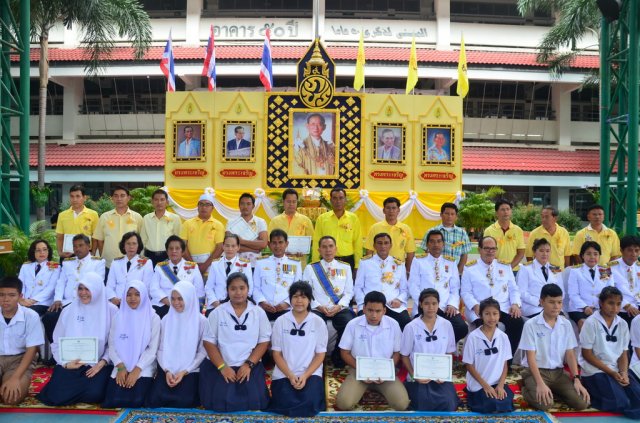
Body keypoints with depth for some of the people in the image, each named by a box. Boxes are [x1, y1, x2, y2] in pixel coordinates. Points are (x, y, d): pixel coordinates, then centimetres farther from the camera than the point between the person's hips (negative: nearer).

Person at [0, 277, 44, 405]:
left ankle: (21, 384, 6)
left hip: (20, 359, -2)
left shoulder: (31, 316, -11)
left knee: (11, 397, -26)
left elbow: (31, 350, -9)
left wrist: (15, 377, -22)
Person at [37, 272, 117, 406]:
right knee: (56, 397, -18)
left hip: (98, 364, -2)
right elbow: (57, 343, 6)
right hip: (71, 364, 2)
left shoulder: (110, 311, -3)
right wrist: (65, 363, -10)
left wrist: (102, 362, -15)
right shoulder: (68, 311, 2)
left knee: (94, 394, -26)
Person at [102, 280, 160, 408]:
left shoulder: (153, 318, -1)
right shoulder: (118, 317, 8)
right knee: (114, 400, -19)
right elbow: (112, 346, 4)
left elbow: (153, 349, -5)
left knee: (136, 400, -21)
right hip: (121, 367, 2)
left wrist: (137, 370, -15)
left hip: (144, 368, -2)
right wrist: (121, 367, -11)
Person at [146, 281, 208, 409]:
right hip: (167, 370, 3)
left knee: (184, 401, -25)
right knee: (154, 400, -18)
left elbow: (203, 352, -4)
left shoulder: (201, 321, -5)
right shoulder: (166, 320, 5)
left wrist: (184, 372, -13)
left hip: (190, 371, -2)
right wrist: (167, 371, -11)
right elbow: (161, 349, 5)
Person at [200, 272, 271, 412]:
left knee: (253, 400, -18)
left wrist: (249, 364, -11)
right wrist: (222, 367, -12)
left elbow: (264, 341, 1)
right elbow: (209, 342, -1)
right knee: (219, 402, -18)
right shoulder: (217, 313, 0)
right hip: (220, 366, 0)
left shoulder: (259, 312, 2)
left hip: (251, 366, 0)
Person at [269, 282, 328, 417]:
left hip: (311, 373, 0)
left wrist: (305, 376, -13)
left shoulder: (318, 322, 1)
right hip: (284, 374, 1)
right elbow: (276, 353, 2)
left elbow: (320, 354, 1)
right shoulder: (281, 321, 2)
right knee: (285, 402, -24)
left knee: (310, 402, -27)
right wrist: (290, 376, -12)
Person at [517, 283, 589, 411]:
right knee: (545, 404, -29)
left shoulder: (566, 324, 3)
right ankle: (527, 390, 3)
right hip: (536, 371, -4)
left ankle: (554, 391, 10)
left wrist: (576, 379, -10)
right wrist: (540, 383, -24)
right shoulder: (531, 324, -11)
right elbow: (531, 357, -13)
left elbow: (570, 354, 4)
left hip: (558, 372, 5)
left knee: (582, 402, -15)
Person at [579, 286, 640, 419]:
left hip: (617, 370, 6)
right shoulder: (591, 323, -11)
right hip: (595, 370, -6)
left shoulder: (623, 324, 5)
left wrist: (624, 373, -12)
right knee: (621, 404, -24)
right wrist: (611, 372, -15)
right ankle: (590, 394, 1)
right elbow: (587, 354, -10)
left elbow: (623, 353, 8)